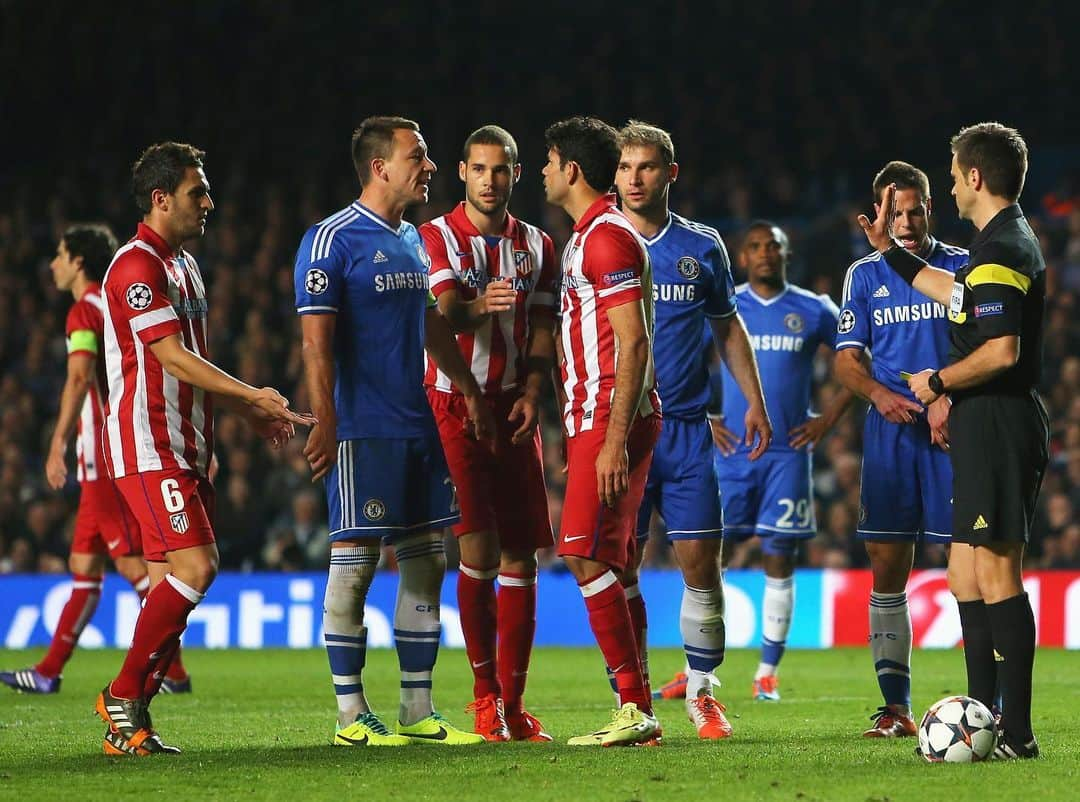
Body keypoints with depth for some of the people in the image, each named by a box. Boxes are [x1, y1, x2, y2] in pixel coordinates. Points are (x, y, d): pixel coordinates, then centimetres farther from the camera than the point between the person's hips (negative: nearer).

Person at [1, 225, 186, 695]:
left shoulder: (85, 311, -9)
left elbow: (79, 378, -22)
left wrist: (58, 445, -25)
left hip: (105, 458, -10)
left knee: (132, 561, -10)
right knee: (83, 566, 10)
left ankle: (173, 672, -11)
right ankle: (49, 672, 14)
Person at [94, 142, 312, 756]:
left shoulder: (183, 265, 20)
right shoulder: (137, 266, -12)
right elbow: (173, 357, -19)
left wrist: (253, 414, 18)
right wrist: (252, 395, -21)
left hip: (185, 446, 10)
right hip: (149, 446, -10)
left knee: (172, 579, 6)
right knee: (195, 568, -17)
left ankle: (130, 723, 8)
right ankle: (124, 697, -9)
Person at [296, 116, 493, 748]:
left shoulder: (414, 241, 16)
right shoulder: (332, 240, -8)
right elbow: (316, 338, -14)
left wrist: (469, 389, 29)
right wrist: (325, 419, -21)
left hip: (419, 426, 8)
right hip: (363, 430, -8)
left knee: (426, 560, 7)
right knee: (355, 562, -4)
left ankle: (417, 711, 13)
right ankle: (351, 715, 1)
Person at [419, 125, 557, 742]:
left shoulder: (537, 246, 12)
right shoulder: (436, 237, 0)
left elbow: (543, 331, 10)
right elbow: (444, 314, -15)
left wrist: (532, 393, -7)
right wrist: (477, 307, -38)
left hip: (514, 410, 4)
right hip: (454, 406, -4)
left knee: (520, 558, 1)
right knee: (479, 548, -12)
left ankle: (513, 701, 7)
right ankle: (484, 694, -2)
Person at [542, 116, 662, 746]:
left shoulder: (608, 237, -12)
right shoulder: (589, 236, 20)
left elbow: (634, 344, -18)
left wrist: (615, 439, -22)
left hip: (611, 420, -10)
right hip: (595, 421, 10)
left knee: (586, 554, -13)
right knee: (609, 564, 8)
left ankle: (634, 706, -14)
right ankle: (638, 711, 7)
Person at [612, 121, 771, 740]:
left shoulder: (702, 246, 7)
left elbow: (728, 327, 18)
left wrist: (755, 403, 11)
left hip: (687, 428, 1)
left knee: (701, 561, -3)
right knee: (621, 567, -2)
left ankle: (702, 692, 10)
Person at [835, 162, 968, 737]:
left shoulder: (962, 268, 4)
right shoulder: (864, 275, 11)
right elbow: (847, 359, 10)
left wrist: (948, 398, -16)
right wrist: (878, 393, -11)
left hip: (953, 431, -2)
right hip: (889, 431, 3)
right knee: (886, 570, 1)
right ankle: (895, 708, 6)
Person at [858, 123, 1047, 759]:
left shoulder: (1000, 252, -16)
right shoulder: (1014, 242, 17)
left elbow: (1000, 353, -25)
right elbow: (956, 295, 37)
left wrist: (937, 381, -10)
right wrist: (890, 249, 43)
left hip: (998, 424, -10)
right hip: (989, 427, 10)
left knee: (996, 572, -10)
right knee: (966, 573, 15)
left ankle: (1018, 732, -10)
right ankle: (984, 714, 20)